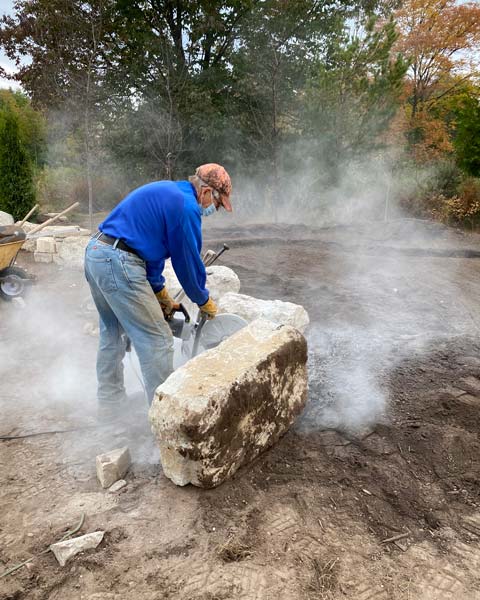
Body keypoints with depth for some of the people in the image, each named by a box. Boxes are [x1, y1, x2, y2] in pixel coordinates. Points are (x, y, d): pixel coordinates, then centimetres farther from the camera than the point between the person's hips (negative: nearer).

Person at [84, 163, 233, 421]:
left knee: (113, 333, 22)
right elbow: (188, 261, -5)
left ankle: (109, 404, 34)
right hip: (119, 263, -10)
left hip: (95, 253, 11)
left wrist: (160, 292, 22)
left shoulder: (165, 193, 20)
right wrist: (204, 301, 11)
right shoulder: (186, 206, -10)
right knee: (157, 340, -3)